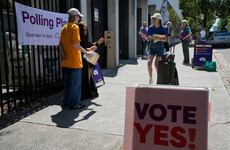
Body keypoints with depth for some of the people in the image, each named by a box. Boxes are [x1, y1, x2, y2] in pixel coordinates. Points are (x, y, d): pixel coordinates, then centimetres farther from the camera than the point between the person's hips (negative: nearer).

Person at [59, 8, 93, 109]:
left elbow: (60, 44, 11)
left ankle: (65, 101, 25)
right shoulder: (75, 27, -10)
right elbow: (75, 43, -21)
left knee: (67, 81, 17)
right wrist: (86, 52, -16)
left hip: (66, 61, 8)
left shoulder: (64, 28, 15)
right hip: (75, 61, -8)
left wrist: (63, 54, 3)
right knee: (76, 82, 1)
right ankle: (74, 103, 7)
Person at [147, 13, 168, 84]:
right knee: (149, 63, -11)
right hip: (151, 46, 3)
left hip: (159, 47, -3)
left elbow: (165, 39, -10)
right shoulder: (150, 28, 0)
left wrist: (158, 38, -26)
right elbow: (148, 38, 5)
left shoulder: (163, 28, -8)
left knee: (157, 64, 0)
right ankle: (150, 78, 8)